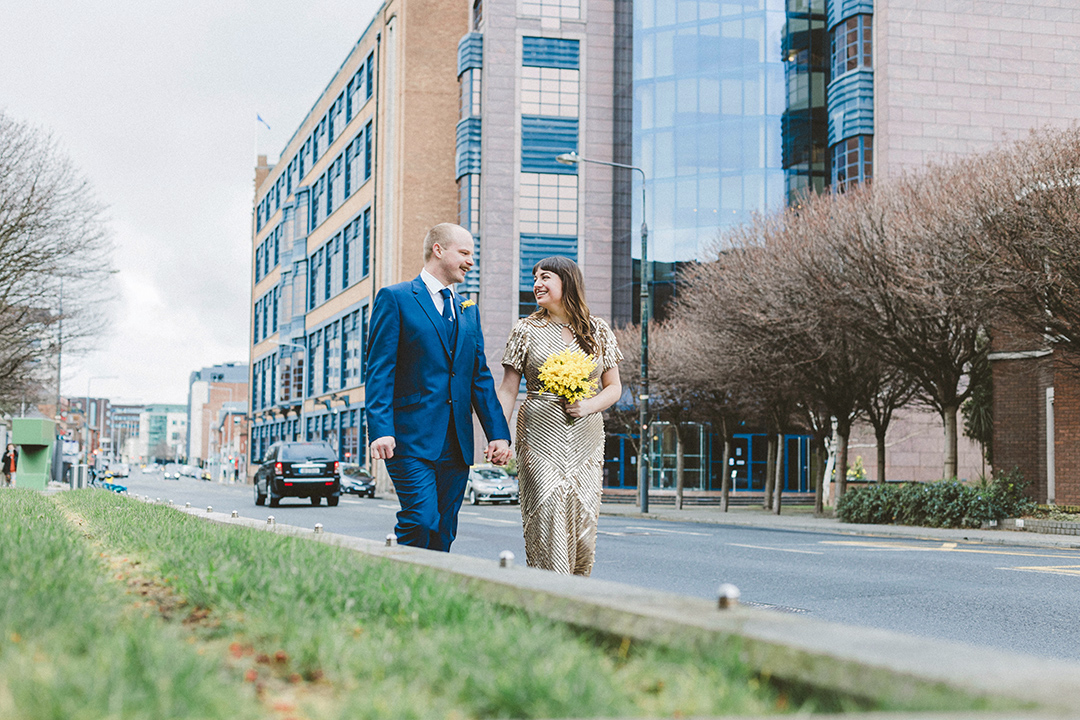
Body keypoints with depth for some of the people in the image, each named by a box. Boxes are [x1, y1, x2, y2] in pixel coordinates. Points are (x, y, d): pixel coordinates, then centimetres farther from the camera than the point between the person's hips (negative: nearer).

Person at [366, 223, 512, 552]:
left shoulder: (468, 310, 19)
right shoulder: (395, 299, 0)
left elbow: (481, 376, 18)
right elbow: (379, 370, -7)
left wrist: (498, 432, 8)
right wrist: (381, 429, -17)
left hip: (456, 444, 6)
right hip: (411, 438, -6)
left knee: (444, 533, 5)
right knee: (421, 521, -17)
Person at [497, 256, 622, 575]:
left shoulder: (598, 331, 8)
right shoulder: (527, 330, 4)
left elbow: (614, 387, 12)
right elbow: (507, 391, 3)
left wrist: (589, 405, -9)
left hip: (586, 442, 2)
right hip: (540, 439, -2)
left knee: (583, 523, -1)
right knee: (547, 521, -11)